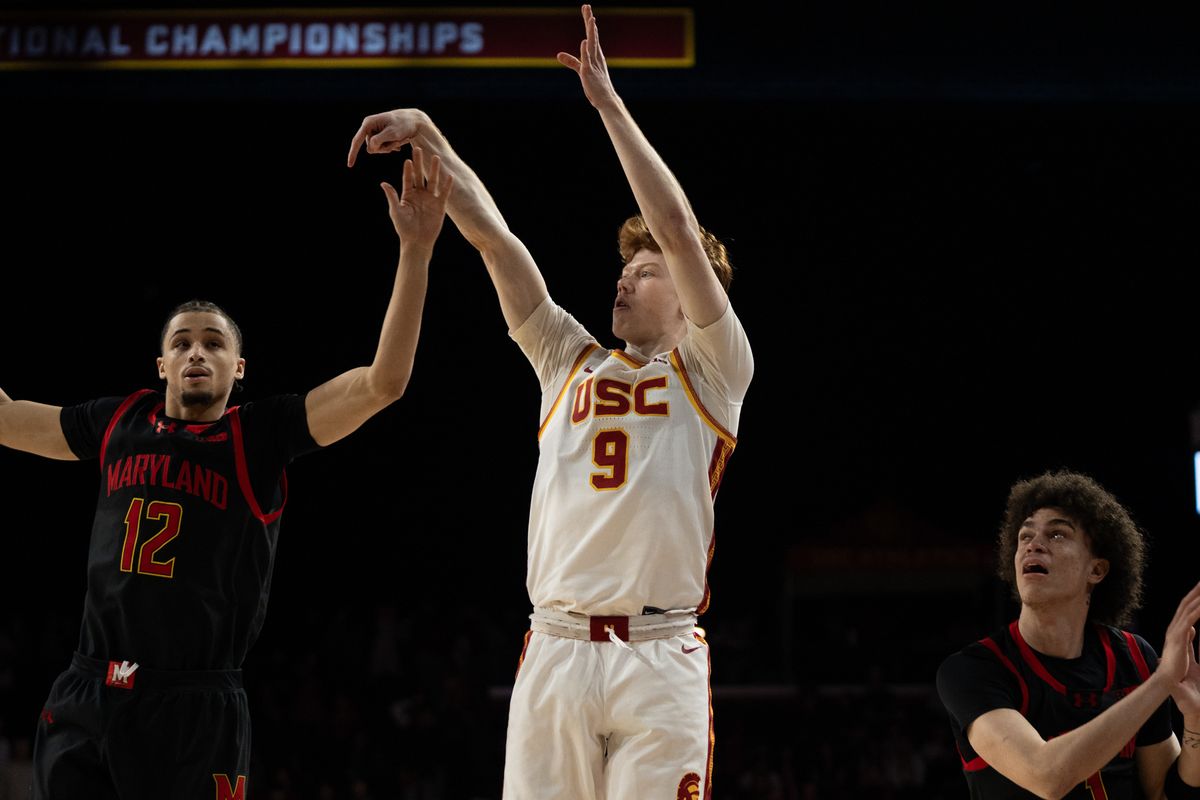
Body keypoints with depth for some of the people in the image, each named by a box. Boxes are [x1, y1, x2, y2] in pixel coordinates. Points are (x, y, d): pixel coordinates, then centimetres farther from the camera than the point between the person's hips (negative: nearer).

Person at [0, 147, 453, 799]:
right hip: (84, 697, 3)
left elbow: (383, 382, -9)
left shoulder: (263, 434, 2)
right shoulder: (119, 423, 12)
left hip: (195, 713, -3)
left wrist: (416, 251, -16)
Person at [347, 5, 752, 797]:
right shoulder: (572, 363, 20)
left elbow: (679, 230, -4)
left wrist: (609, 104, -6)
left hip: (658, 657, -4)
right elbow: (492, 236, 15)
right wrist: (430, 134, 8)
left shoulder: (710, 373, 8)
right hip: (554, 650, 4)